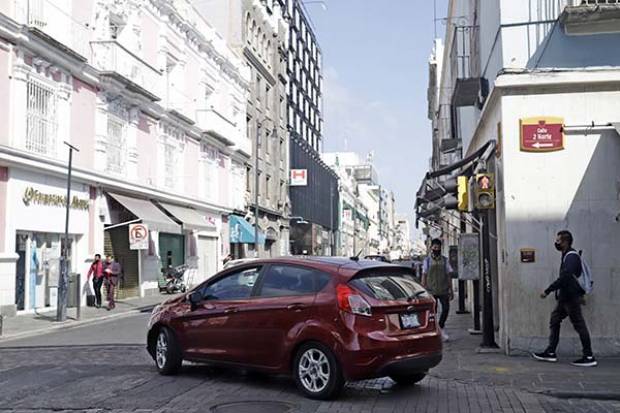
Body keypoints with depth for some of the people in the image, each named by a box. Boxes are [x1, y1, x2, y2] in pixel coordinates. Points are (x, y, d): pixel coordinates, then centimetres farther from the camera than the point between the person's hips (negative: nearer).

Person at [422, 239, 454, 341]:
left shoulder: (445, 260, 8)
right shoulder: (427, 260, 4)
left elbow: (449, 275, 10)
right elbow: (424, 276, 5)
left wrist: (451, 290, 6)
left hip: (443, 290, 1)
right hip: (431, 290, -1)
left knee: (446, 309, -8)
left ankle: (441, 328, 14)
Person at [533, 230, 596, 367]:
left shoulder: (571, 256, -17)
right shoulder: (567, 256, 15)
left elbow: (564, 277, -27)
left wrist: (548, 291, -25)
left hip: (571, 298, -10)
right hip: (564, 297, 10)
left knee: (579, 325, -4)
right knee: (554, 321, 10)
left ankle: (589, 358, 2)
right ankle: (550, 353, 14)